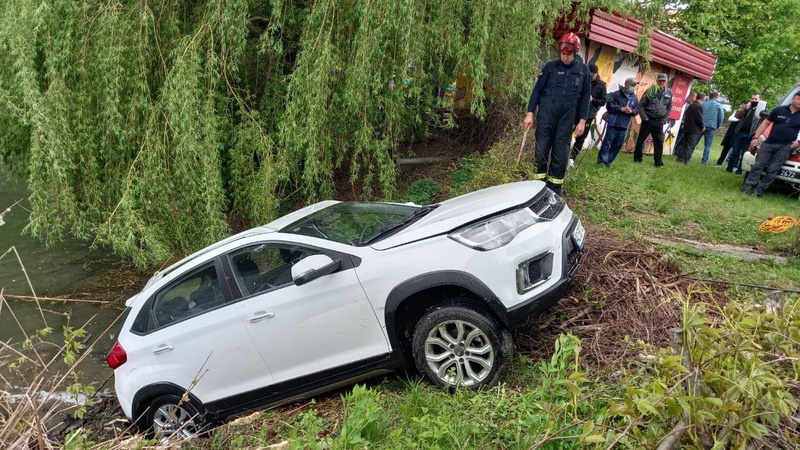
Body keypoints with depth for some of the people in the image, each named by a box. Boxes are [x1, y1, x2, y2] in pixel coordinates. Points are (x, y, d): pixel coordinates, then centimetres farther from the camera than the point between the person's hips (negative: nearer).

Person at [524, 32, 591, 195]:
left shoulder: (583, 70, 7)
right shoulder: (550, 67, 4)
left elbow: (585, 97, 8)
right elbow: (537, 90, 6)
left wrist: (582, 120, 2)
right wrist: (530, 113, -2)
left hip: (567, 118, 1)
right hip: (546, 114, -1)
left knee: (561, 154, 2)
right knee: (541, 150, -1)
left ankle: (554, 189, 12)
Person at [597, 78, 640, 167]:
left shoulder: (634, 98, 12)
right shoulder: (617, 94, -4)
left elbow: (637, 110, 13)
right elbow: (609, 106, -10)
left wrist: (631, 111, -9)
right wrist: (621, 108, -16)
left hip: (624, 126, 6)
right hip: (613, 124, -6)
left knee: (617, 145, 8)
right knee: (607, 143, -6)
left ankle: (608, 161, 16)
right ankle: (602, 161, -4)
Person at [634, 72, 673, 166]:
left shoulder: (669, 92, 5)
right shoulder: (650, 91, -6)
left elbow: (669, 107, 14)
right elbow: (641, 105, -5)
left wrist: (664, 118, 5)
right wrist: (644, 117, -10)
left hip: (659, 122, 3)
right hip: (648, 120, -2)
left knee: (659, 142, 1)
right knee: (640, 140, 4)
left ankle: (658, 162, 7)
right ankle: (637, 159, 17)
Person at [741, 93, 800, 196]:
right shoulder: (779, 110, 7)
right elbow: (765, 123, 9)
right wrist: (755, 137, 1)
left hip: (785, 147, -1)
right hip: (769, 143, 1)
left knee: (772, 169, -5)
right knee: (758, 165, -5)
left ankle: (758, 191, -5)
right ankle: (747, 187, -6)